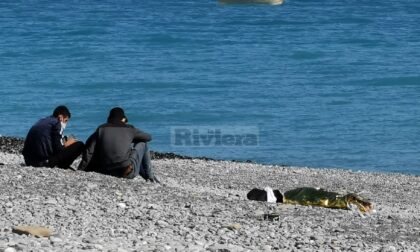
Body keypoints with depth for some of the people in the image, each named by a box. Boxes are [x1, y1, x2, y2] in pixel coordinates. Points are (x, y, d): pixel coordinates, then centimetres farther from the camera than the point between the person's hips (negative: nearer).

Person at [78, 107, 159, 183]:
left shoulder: (101, 129, 9)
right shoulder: (129, 129, 4)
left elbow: (89, 151, 0)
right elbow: (148, 137, 19)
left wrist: (80, 170, 3)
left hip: (106, 172, 3)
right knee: (142, 143, 21)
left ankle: (148, 176, 41)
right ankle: (150, 176, 25)